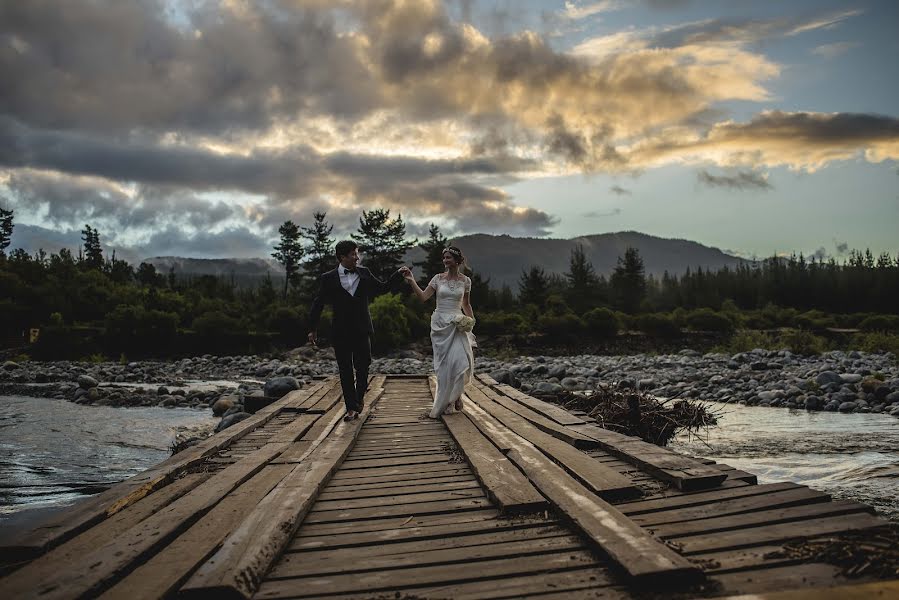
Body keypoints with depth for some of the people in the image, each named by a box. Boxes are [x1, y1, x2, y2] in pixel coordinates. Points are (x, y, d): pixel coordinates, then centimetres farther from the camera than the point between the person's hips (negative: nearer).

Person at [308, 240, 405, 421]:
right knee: (345, 370, 3)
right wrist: (313, 329, 4)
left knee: (363, 365, -2)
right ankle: (351, 408, 12)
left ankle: (360, 394, 27)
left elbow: (382, 287, 20)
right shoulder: (328, 278, 0)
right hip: (341, 332, -2)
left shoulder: (364, 273, 8)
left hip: (362, 330, 2)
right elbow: (318, 304, 4)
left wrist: (399, 274, 12)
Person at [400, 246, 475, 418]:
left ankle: (455, 396, 10)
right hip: (440, 324, 0)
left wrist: (472, 321, 4)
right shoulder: (438, 278, 2)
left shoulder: (465, 280, 5)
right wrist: (411, 281, -17)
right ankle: (448, 399, 14)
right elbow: (423, 297, -7)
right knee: (443, 363, 1)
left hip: (457, 325, 0)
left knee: (459, 361, -13)